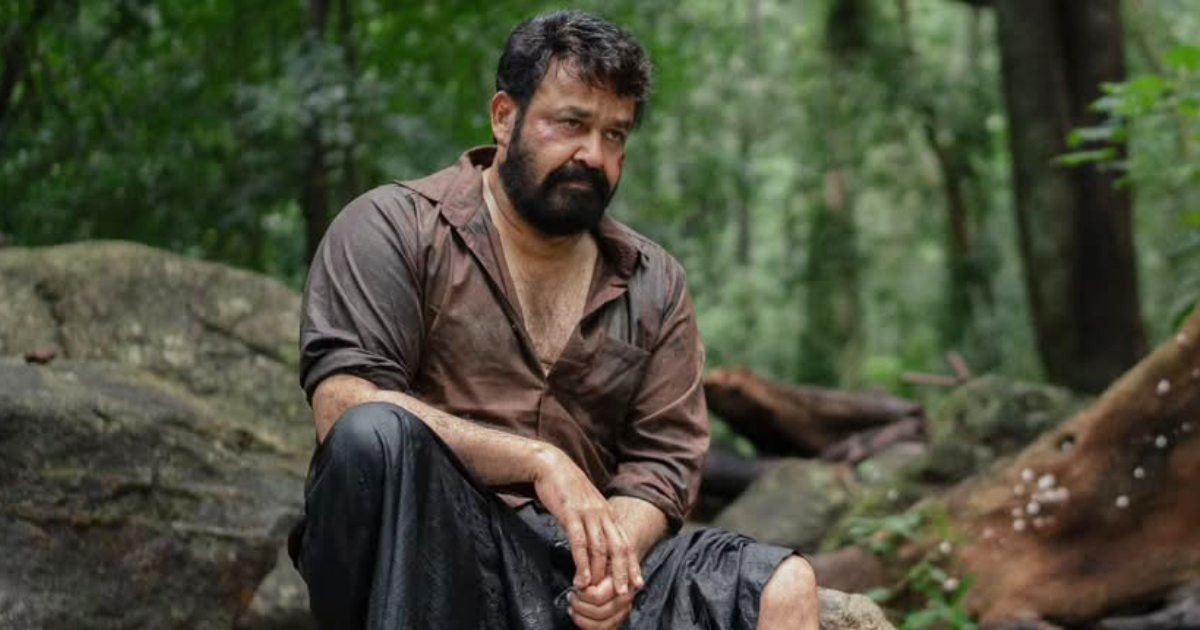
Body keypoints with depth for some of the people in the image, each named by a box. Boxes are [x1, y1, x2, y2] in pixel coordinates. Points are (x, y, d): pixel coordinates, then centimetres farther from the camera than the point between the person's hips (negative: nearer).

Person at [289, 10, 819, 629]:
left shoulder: (655, 285, 13)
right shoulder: (393, 228, -1)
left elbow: (663, 461, 7)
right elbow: (343, 408, -14)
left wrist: (614, 550, -16)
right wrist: (539, 461, -21)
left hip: (578, 560, 4)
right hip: (425, 551, -3)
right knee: (376, 433, -34)